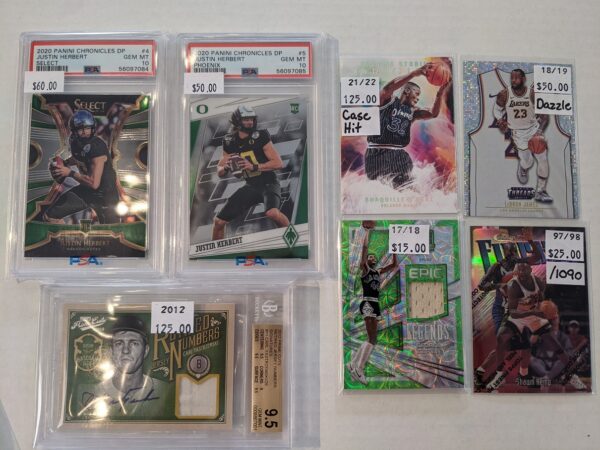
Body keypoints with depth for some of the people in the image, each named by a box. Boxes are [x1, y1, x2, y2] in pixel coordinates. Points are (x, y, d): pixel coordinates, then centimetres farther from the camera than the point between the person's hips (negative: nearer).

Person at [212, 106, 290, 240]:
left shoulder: (260, 137, -12)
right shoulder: (230, 142, 2)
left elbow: (278, 163, -16)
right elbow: (220, 173, 8)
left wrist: (254, 167, -25)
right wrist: (225, 168, -15)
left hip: (269, 183, -5)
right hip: (251, 186, 5)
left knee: (272, 212, -37)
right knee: (219, 221, 1)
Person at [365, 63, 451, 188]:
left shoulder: (413, 111, 15)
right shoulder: (388, 101, -3)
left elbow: (433, 114, 4)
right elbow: (389, 87, -25)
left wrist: (440, 94, -13)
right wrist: (415, 73, -33)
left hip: (398, 153, 7)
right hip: (377, 152, -7)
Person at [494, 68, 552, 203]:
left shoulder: (533, 93, -14)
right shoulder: (504, 95, -13)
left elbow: (543, 115, -4)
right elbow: (497, 109, 7)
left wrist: (539, 131, -16)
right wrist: (500, 120, -13)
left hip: (533, 128, 1)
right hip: (518, 132, 0)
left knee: (543, 160, -5)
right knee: (527, 162, -3)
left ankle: (540, 192, 10)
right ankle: (522, 168, 38)